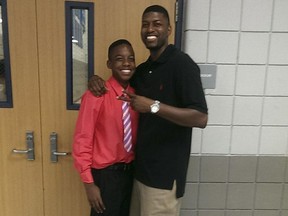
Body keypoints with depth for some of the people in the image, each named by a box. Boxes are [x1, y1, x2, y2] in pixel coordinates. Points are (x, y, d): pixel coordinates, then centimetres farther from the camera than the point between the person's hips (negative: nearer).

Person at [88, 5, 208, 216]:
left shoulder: (182, 64, -15)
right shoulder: (143, 69, 9)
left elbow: (201, 118, -21)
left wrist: (154, 106, -27)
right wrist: (97, 80, 4)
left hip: (165, 171, -7)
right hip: (141, 167, 8)